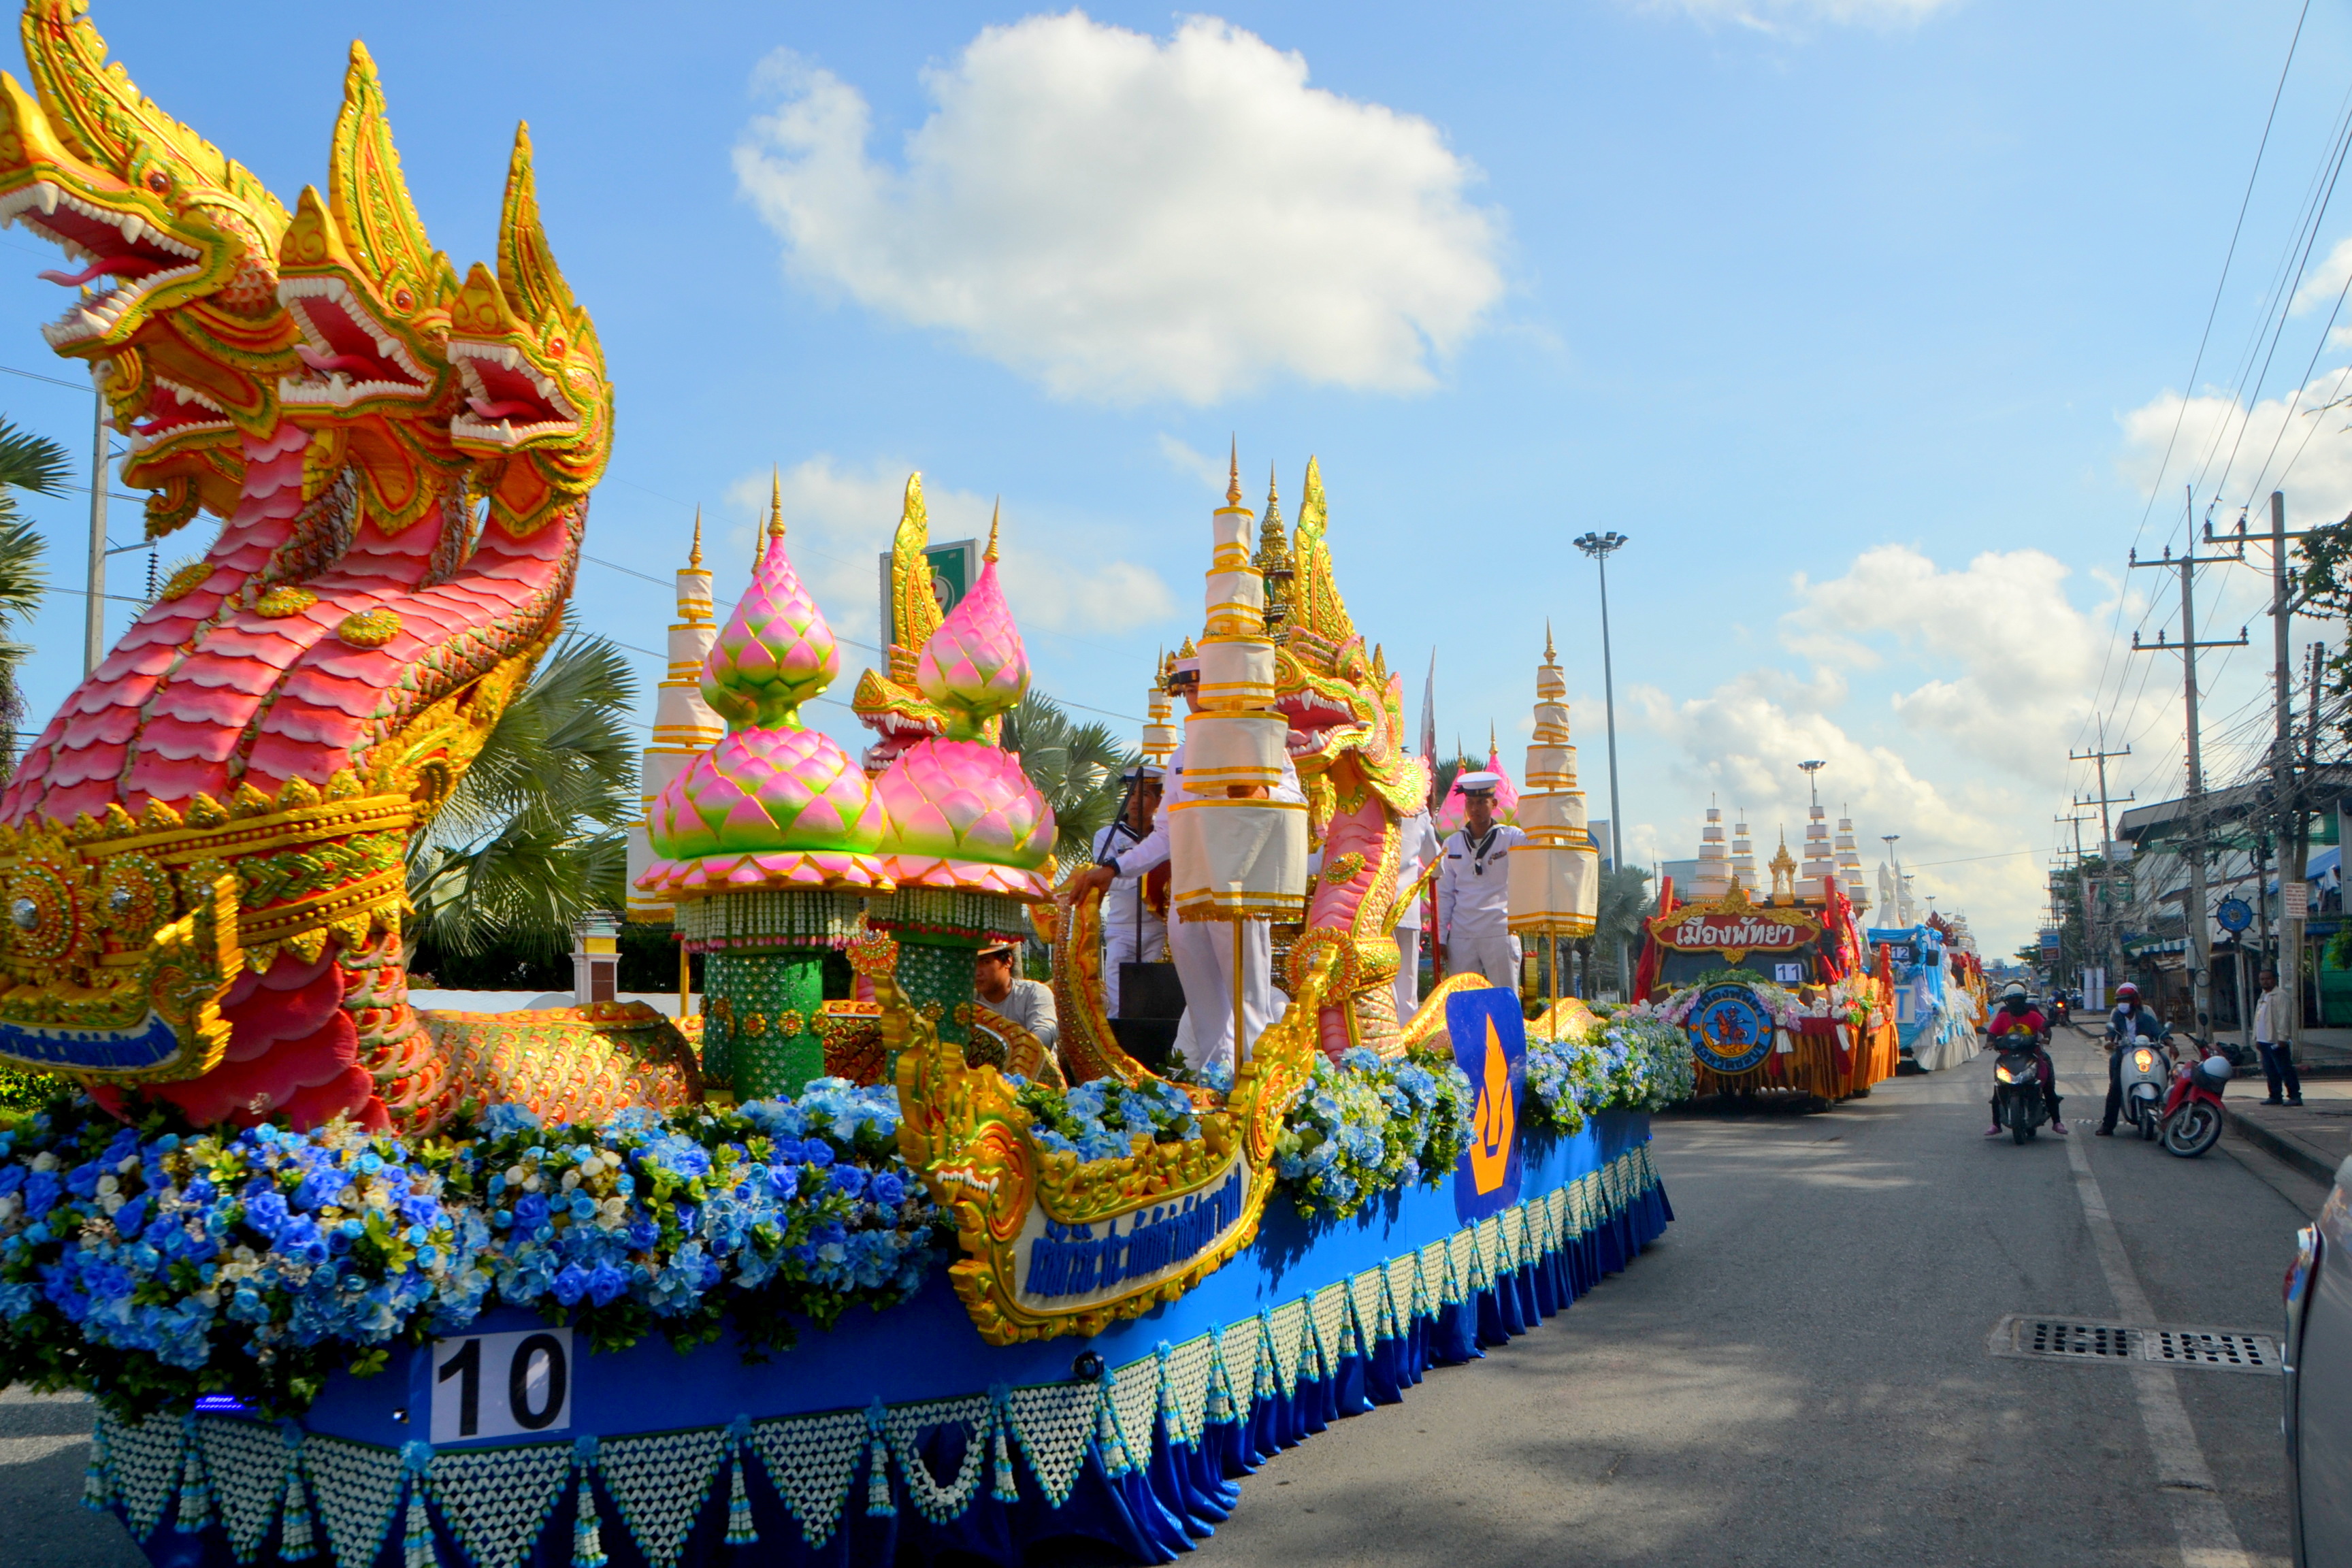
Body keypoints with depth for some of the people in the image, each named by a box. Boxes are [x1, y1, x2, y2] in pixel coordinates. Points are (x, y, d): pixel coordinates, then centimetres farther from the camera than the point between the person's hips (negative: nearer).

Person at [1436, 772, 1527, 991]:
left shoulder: (1512, 838, 2)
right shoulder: (1452, 844, 11)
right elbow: (1444, 894, 13)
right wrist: (1440, 937, 9)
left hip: (1501, 933, -3)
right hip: (1461, 937, 3)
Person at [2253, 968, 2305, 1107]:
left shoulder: (2280, 996, -9)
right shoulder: (2263, 997, 19)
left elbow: (2284, 1018, -16)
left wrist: (2282, 1038, -21)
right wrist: (2257, 1039, 18)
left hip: (2276, 1041, -9)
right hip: (2264, 1041, 9)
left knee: (2285, 1070, -6)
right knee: (2270, 1071, 11)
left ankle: (2295, 1096, -3)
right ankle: (2275, 1096, 16)